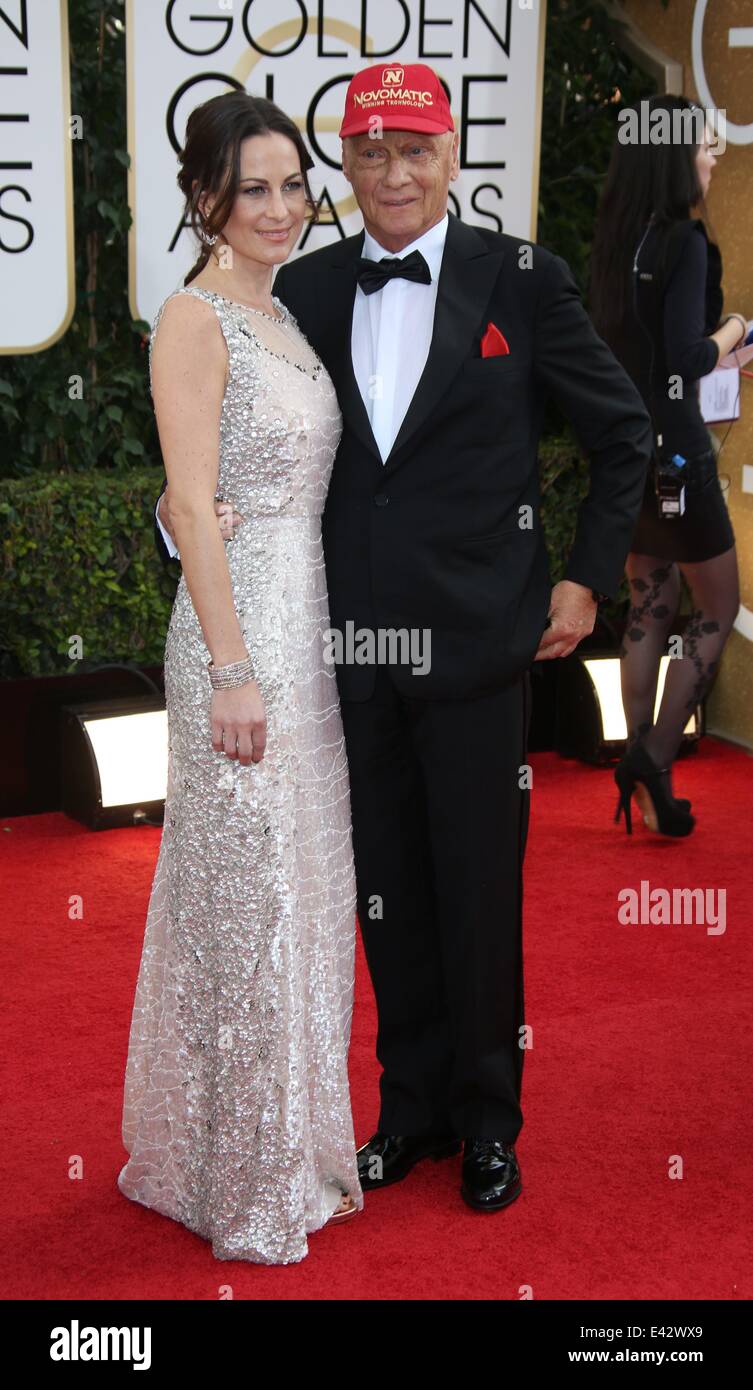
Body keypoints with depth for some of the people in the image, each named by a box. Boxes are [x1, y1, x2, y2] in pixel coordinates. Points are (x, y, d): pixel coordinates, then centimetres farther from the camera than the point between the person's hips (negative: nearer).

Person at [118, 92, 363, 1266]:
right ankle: (244, 1176, 16)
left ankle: (294, 1138, 32)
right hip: (242, 626, -9)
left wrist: (304, 648, 16)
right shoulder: (194, 320, -11)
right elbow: (193, 505, -17)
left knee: (307, 882, 16)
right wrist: (233, 671, -20)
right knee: (248, 891, 0)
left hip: (312, 621, 9)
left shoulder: (284, 316, 14)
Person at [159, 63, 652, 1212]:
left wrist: (590, 577, 3)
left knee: (481, 893, 7)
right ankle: (413, 1106, 31)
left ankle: (488, 1118, 27)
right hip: (349, 645, 3)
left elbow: (623, 433, 6)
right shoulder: (305, 289, 7)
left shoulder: (521, 280, -2)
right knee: (386, 894, 13)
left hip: (476, 642, -3)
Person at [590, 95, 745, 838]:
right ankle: (654, 759, -2)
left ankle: (644, 776, 15)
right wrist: (732, 332, -2)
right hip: (671, 443, -8)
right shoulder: (685, 240, -15)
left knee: (649, 605, 13)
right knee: (717, 608, 5)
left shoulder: (617, 240, 8)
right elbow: (685, 358, -21)